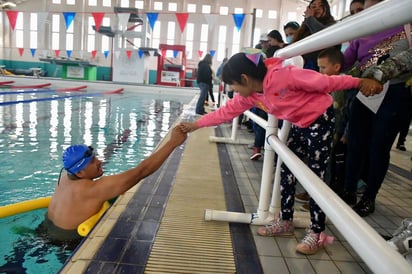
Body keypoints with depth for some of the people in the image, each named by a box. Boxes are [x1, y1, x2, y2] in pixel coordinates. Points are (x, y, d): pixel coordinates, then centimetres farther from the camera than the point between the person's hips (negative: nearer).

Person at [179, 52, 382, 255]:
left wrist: (359, 82, -19)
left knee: (316, 177, -4)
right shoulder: (250, 95, -6)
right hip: (300, 125, 8)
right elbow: (226, 112, 0)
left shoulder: (283, 75, -29)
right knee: (287, 170, 9)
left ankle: (317, 233, 9)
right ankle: (285, 222, 22)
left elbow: (326, 82, -22)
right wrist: (196, 124, 0)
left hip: (321, 119, -8)